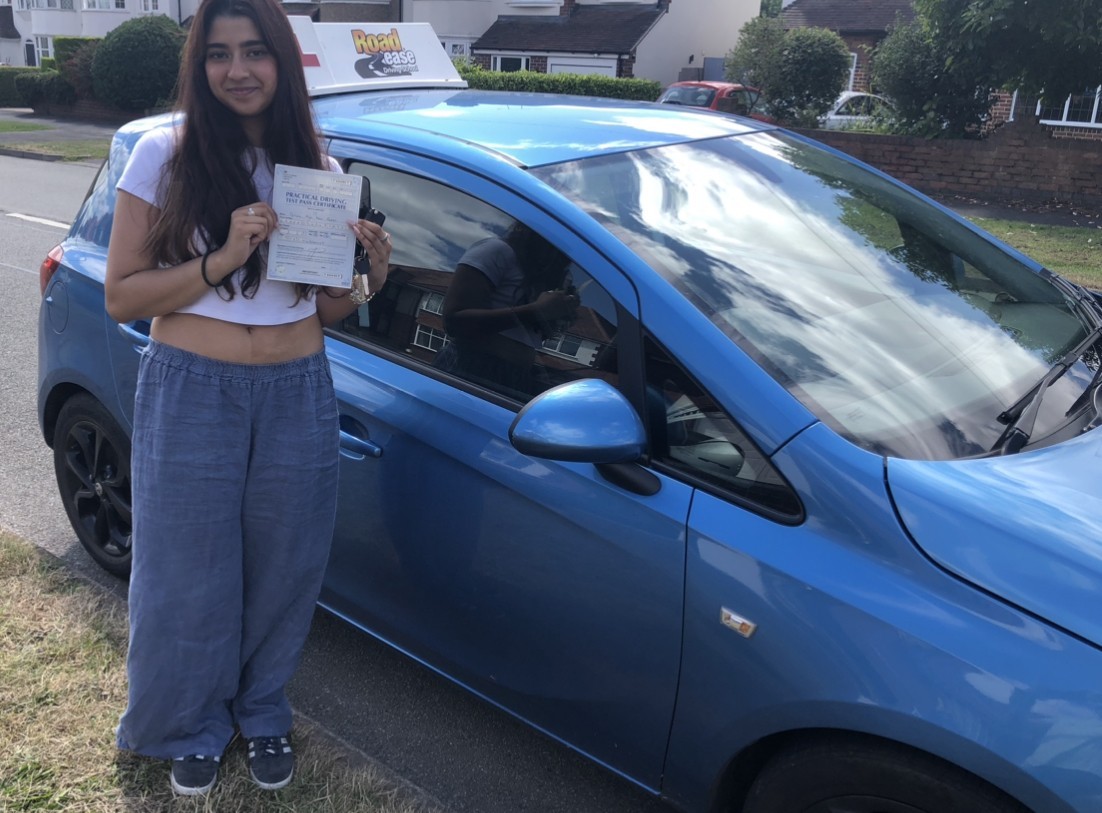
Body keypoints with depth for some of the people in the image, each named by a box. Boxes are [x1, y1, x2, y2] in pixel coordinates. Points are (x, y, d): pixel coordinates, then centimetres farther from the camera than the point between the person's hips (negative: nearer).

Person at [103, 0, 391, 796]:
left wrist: (371, 275, -11)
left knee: (282, 573, 14)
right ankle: (191, 728, 36)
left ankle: (263, 712, 40)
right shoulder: (164, 155, -5)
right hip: (191, 395, -2)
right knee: (190, 576, 10)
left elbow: (325, 307, 10)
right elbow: (122, 295, -8)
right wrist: (222, 258, -20)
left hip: (299, 399, 3)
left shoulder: (315, 164, 5)